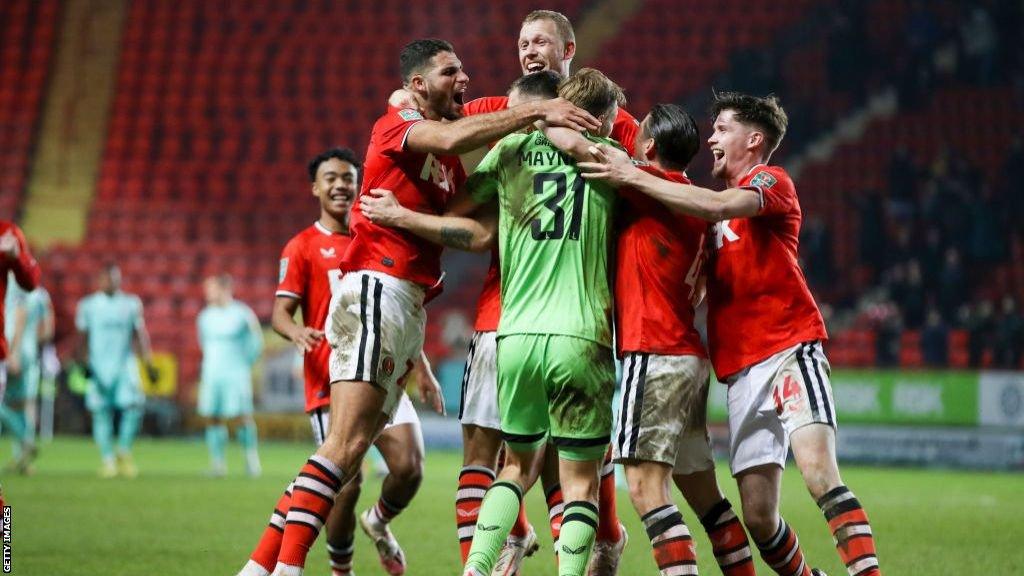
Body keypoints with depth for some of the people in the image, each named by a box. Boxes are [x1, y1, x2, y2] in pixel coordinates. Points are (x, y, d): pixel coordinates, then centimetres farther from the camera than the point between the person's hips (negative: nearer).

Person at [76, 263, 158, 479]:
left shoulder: (131, 304, 7)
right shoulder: (88, 305, 5)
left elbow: (140, 335, 9)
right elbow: (82, 337, 7)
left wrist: (149, 364, 3)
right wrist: (84, 362, -4)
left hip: (125, 364, 0)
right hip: (98, 366, 0)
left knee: (134, 405, -15)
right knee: (101, 412, -1)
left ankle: (124, 452, 2)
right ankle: (107, 459, 8)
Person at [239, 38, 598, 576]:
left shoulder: (449, 162, 21)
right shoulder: (395, 125, -6)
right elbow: (452, 137, -24)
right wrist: (538, 111, -26)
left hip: (411, 305, 9)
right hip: (375, 288, -9)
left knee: (352, 447, 5)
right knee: (347, 443, -16)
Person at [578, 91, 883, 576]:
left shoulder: (773, 182, 2)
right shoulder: (715, 213, 25)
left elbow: (717, 206, -18)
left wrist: (632, 176, -14)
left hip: (789, 350, -7)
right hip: (741, 371, 7)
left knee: (818, 471, -26)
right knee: (758, 515, -1)